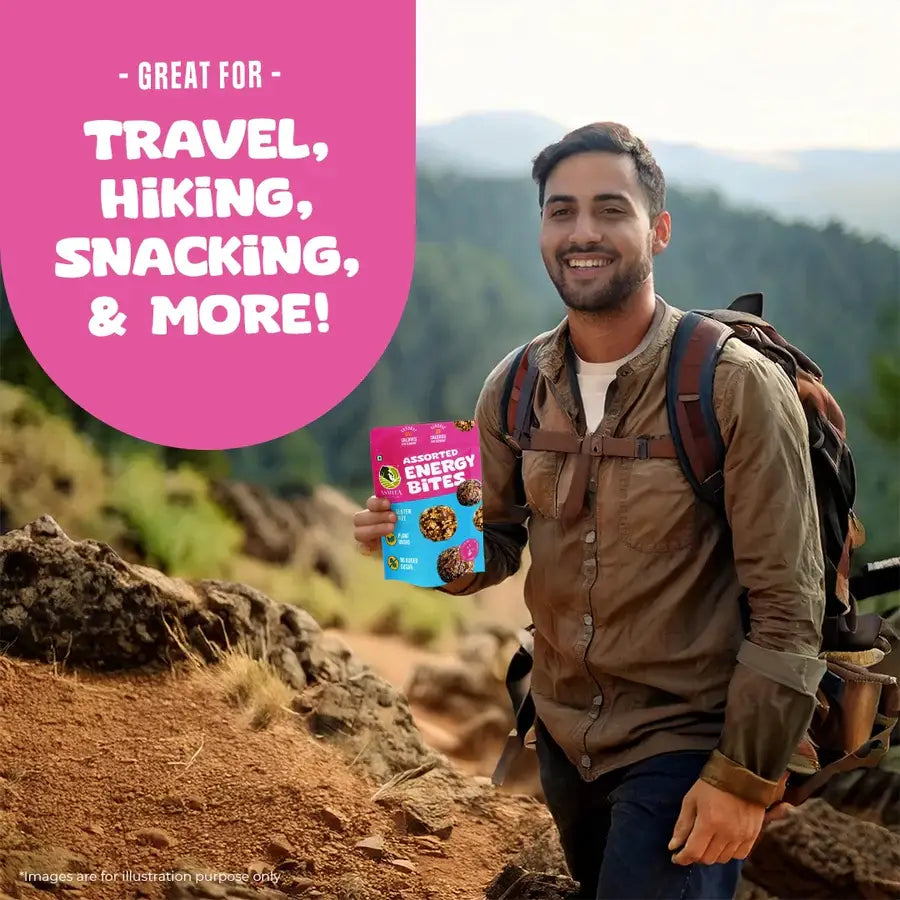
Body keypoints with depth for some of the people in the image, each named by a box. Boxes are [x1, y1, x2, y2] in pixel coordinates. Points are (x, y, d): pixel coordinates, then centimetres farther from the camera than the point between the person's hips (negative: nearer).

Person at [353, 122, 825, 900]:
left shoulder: (738, 388, -19)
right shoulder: (515, 388, -2)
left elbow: (787, 607, -17)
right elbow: (497, 544, 7)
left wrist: (745, 778, -18)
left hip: (684, 743, -6)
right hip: (563, 730, 6)